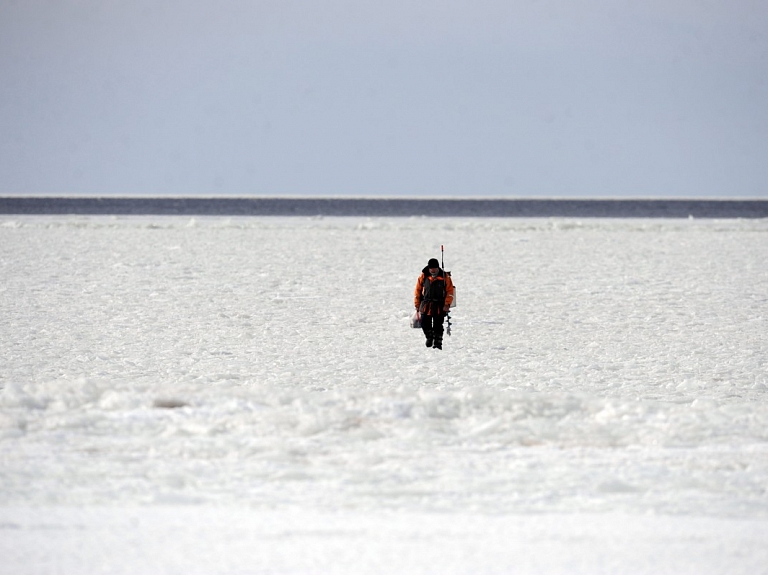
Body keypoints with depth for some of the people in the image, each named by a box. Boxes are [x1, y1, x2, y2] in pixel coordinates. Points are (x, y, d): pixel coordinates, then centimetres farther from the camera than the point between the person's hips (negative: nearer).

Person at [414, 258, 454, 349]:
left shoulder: (445, 277, -2)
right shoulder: (423, 277, 1)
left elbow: (450, 291, -1)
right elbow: (417, 290, 8)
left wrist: (447, 304, -11)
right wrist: (417, 304, 6)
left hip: (439, 306, -2)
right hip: (426, 305, 2)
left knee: (438, 325, -3)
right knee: (425, 324, 0)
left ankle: (437, 343, 5)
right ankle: (429, 337, 26)